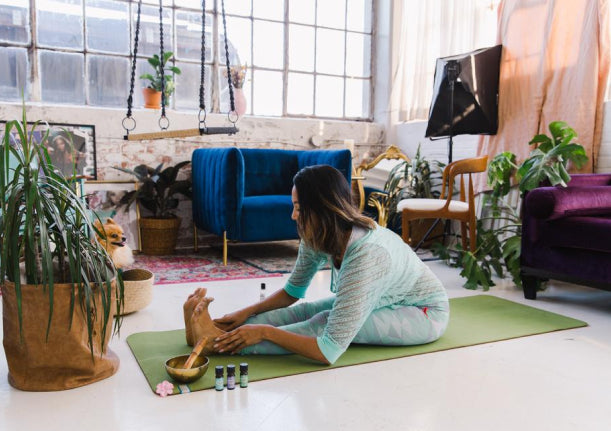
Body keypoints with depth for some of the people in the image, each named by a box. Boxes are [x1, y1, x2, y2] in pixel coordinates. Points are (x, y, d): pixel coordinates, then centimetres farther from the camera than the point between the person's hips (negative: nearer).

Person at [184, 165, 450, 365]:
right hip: (383, 301, 7)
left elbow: (328, 352, -41)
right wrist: (247, 313, -14)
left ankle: (221, 343, -29)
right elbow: (292, 292, 0)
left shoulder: (366, 257, -41)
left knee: (326, 323, -28)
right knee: (306, 311, -17)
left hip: (425, 313, -7)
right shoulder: (318, 238, -16)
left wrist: (265, 331, -34)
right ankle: (216, 331, -19)